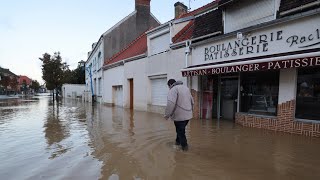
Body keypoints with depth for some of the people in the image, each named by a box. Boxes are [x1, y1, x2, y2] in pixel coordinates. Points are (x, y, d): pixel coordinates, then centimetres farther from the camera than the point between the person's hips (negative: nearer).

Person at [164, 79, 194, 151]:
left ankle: (184, 146, 19)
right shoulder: (186, 87, 14)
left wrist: (167, 114, -18)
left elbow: (171, 103, -26)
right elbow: (192, 101, 19)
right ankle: (178, 141, 36)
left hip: (180, 115, -8)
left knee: (180, 131, 8)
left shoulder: (173, 89, -13)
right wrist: (190, 109, 28)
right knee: (181, 129, 22)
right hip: (188, 114, 8)